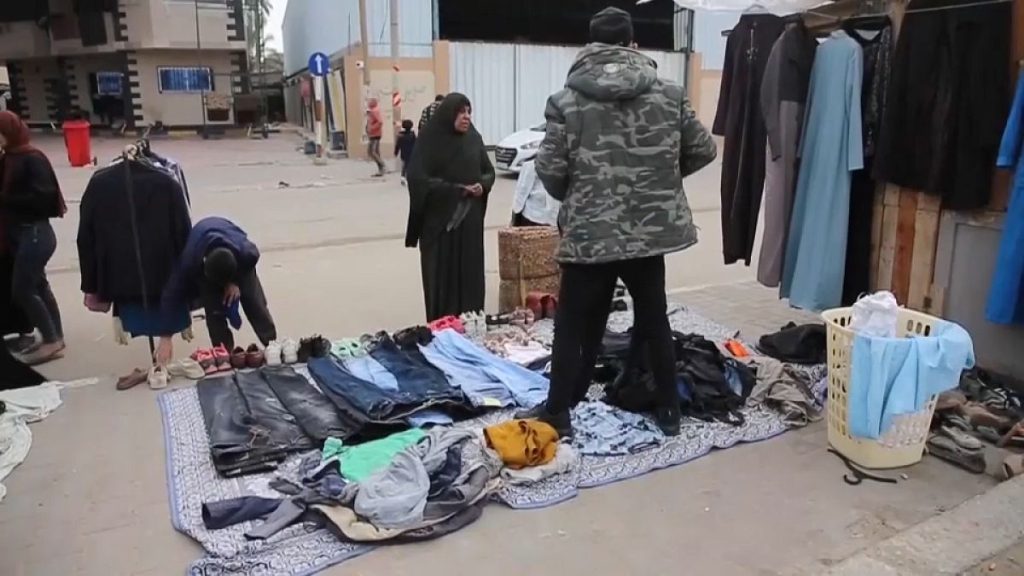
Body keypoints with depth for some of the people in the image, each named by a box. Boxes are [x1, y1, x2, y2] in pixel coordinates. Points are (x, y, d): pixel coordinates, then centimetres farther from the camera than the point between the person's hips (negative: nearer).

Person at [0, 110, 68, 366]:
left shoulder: (32, 159, -15)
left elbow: (41, 196, -21)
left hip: (35, 233, -9)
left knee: (22, 290, -5)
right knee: (38, 286, 13)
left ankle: (51, 341, 6)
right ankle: (56, 339, 23)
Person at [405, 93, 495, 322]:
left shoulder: (474, 138, 7)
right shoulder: (430, 140, -7)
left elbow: (489, 172, 14)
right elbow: (417, 177, -15)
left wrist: (483, 185, -9)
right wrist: (454, 190, -18)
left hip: (471, 219, 4)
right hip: (440, 220, -4)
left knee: (470, 272, 7)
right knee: (442, 274, 0)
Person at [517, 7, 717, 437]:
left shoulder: (567, 100, -6)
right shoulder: (670, 94, 2)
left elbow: (549, 169, -8)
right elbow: (704, 151, 7)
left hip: (589, 232, -2)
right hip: (651, 228, 3)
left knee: (574, 326, 10)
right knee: (654, 320, 16)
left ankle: (558, 414, 20)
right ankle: (669, 410, 28)